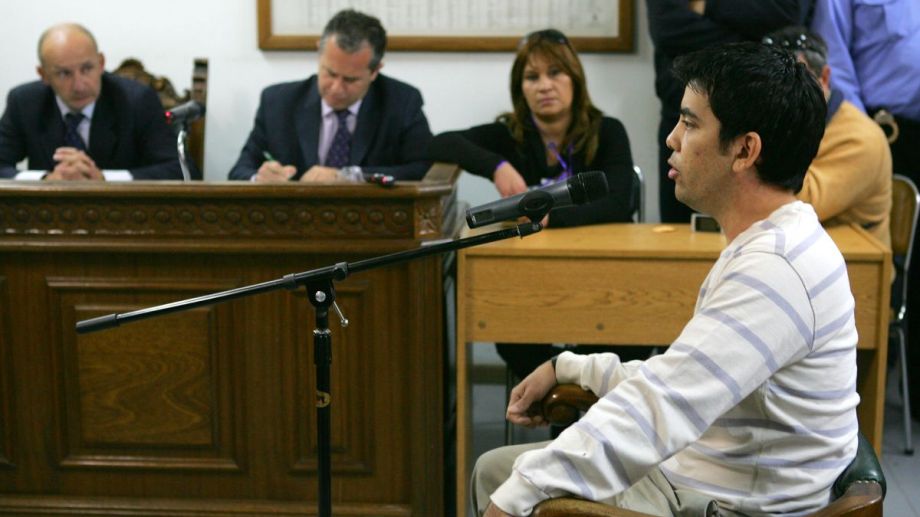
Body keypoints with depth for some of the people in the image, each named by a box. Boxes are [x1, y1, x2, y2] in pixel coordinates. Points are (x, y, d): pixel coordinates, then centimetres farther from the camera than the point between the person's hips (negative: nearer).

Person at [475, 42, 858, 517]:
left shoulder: (775, 269, -26)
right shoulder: (771, 246, 9)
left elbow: (664, 407, -31)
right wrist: (568, 369, 12)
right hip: (693, 474, 10)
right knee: (495, 470, 15)